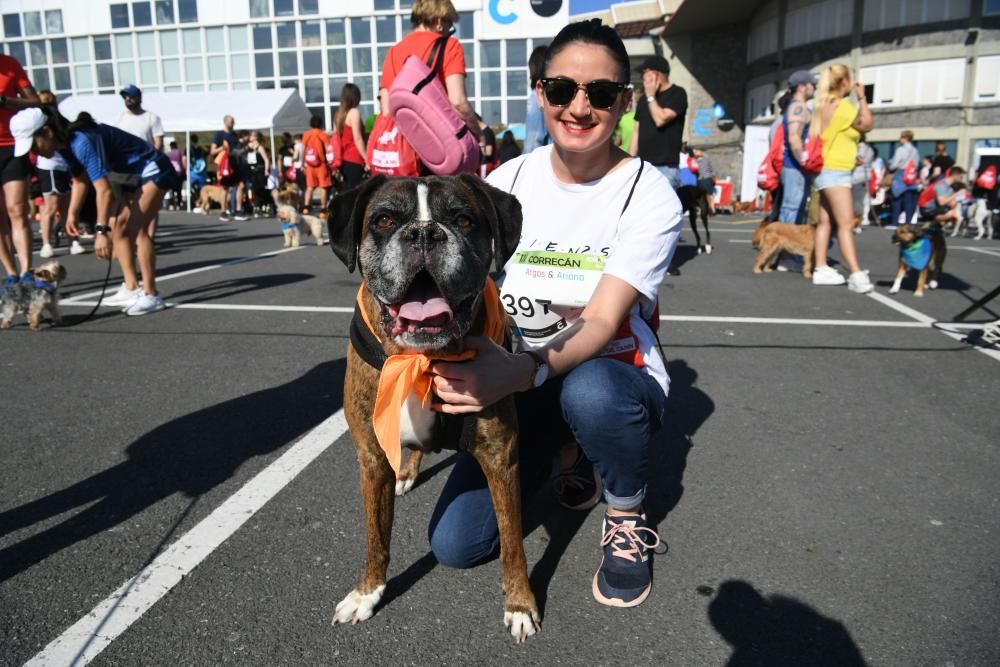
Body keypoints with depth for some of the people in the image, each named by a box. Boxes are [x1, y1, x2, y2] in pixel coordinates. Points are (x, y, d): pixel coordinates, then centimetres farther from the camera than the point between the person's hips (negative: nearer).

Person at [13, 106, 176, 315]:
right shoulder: (66, 145, 0)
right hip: (133, 178, 11)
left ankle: (151, 296, -19)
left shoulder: (82, 142, -29)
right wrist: (72, 214, 5)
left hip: (153, 172, -11)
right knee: (119, 231, 8)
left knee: (137, 228, -20)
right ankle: (133, 289, 10)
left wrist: (101, 231, -39)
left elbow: (104, 190, -35)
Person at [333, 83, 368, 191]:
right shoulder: (354, 112, -8)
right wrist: (367, 159, -13)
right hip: (354, 160, -8)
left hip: (344, 160, 8)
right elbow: (357, 138, -14)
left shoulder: (339, 114, 14)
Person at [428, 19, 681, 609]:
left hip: (616, 377, -3)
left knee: (590, 393, -41)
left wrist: (523, 370, -44)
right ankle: (570, 455, 19)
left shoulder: (650, 196, -14)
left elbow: (602, 322, -24)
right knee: (455, 545, -9)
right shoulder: (509, 179, -3)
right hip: (520, 383, 3)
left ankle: (628, 516, -5)